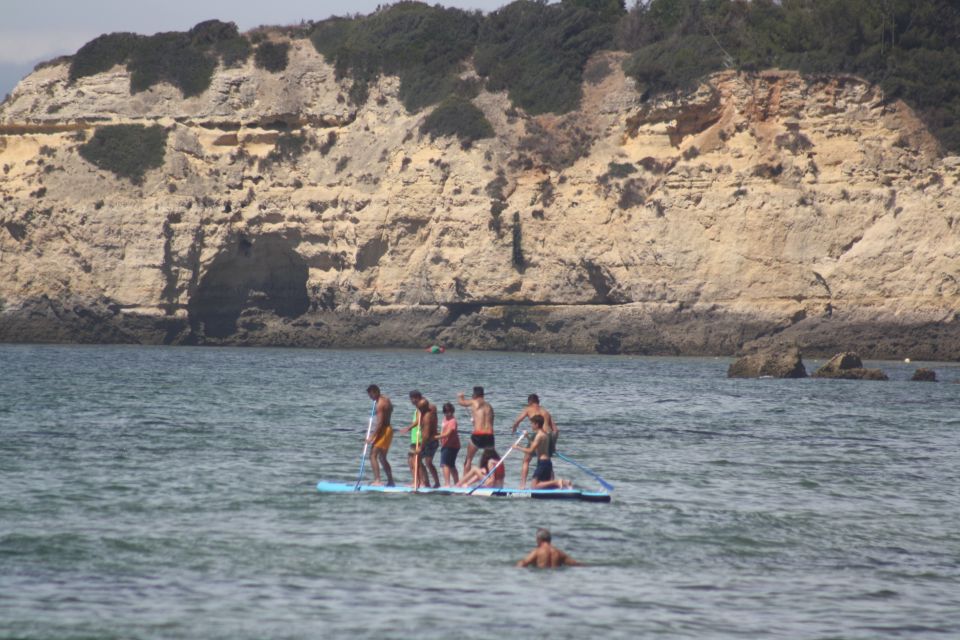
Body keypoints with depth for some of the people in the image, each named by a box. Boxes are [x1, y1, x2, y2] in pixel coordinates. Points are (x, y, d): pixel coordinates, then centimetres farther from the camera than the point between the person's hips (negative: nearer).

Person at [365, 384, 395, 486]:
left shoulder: (380, 404, -18)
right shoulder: (386, 400, 12)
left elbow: (380, 423, -23)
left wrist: (372, 436, -24)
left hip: (383, 431, -10)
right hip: (389, 429, 10)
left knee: (373, 455, -12)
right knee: (382, 458, 18)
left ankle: (377, 480, -21)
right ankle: (390, 481, 20)